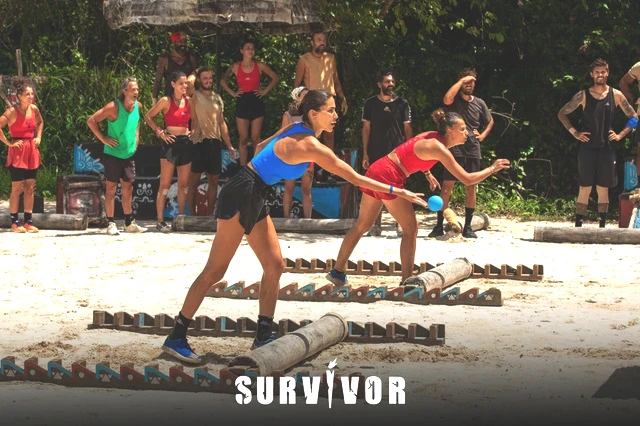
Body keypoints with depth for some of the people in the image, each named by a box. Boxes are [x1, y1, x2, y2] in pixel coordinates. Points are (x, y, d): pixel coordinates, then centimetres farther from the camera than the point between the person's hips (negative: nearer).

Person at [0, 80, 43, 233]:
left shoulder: (34, 109, 5)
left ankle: (28, 222, 12)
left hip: (32, 151, 6)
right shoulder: (12, 111, -13)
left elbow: (40, 122, 25)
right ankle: (14, 222, 5)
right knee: (17, 188, -3)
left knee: (30, 188, 7)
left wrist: (38, 137, 12)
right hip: (18, 151, -6)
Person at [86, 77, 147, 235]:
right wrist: (103, 139, -16)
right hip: (113, 154, -6)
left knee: (128, 188, 11)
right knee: (111, 188, 0)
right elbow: (91, 121, -15)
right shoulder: (114, 107, -17)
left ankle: (130, 223, 19)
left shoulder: (138, 106, 1)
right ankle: (110, 224, 4)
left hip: (129, 154, 6)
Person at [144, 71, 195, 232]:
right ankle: (160, 221, -3)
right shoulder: (166, 101, -6)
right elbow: (148, 117, -2)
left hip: (186, 142, 6)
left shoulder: (188, 101, 9)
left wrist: (193, 132, 8)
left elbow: (194, 120, 24)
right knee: (165, 184, -5)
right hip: (171, 142, -6)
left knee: (184, 185, 7)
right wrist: (160, 132, -9)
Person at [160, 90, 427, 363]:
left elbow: (260, 147, 19)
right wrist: (396, 191, -12)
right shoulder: (312, 147, -20)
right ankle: (176, 338, -1)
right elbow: (355, 178, -17)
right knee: (215, 271, -6)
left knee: (274, 265, 8)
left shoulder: (296, 130, 6)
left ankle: (263, 337, 13)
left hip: (254, 199, 10)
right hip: (241, 197, -10)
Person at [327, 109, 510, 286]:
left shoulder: (432, 136, 10)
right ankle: (406, 281, 2)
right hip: (388, 177, -9)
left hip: (376, 171, 9)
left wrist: (427, 174, 23)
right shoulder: (440, 149, -15)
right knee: (410, 228, 0)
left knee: (362, 225, 17)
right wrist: (492, 169, -5)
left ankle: (337, 272, 24)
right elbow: (467, 179, -16)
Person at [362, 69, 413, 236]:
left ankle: (400, 224, 5)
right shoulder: (370, 103, 4)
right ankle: (377, 224, 8)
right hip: (376, 153, 0)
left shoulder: (402, 103, 4)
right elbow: (366, 128, 6)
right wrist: (365, 153, 1)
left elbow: (408, 129, 6)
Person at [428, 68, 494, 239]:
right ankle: (439, 226, -1)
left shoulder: (479, 103, 11)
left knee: (471, 189, 5)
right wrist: (461, 80, -17)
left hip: (473, 151, 4)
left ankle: (467, 227, 11)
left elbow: (490, 121, 26)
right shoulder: (455, 100, 0)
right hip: (454, 150, -4)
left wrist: (483, 135, 8)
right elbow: (446, 99, -26)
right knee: (446, 188, -7)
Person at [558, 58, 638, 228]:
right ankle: (578, 225, -1)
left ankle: (602, 226, 10)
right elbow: (562, 114, 7)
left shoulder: (616, 95, 2)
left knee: (603, 189, 5)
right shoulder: (583, 96, 0)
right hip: (587, 148, -1)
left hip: (607, 148, 1)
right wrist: (575, 133, 0)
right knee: (584, 188, -2)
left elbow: (633, 117, 10)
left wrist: (620, 135, 0)